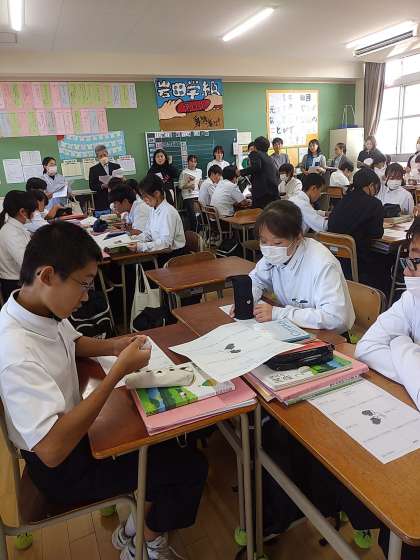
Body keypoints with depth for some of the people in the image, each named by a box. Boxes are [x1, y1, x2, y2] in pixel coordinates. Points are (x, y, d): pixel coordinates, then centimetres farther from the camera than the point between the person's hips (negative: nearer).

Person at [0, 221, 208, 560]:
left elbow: (73, 342, 13)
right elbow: (52, 450, -38)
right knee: (191, 468, -1)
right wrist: (118, 372, -35)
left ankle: (134, 531, 29)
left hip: (71, 426, 8)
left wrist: (114, 347, -8)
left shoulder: (42, 309, -8)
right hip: (63, 469, -8)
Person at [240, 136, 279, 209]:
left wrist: (241, 172, -7)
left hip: (261, 191, -7)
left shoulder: (255, 154, 3)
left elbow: (256, 167, -16)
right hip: (274, 191, 7)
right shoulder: (270, 158, 24)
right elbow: (276, 174, 25)